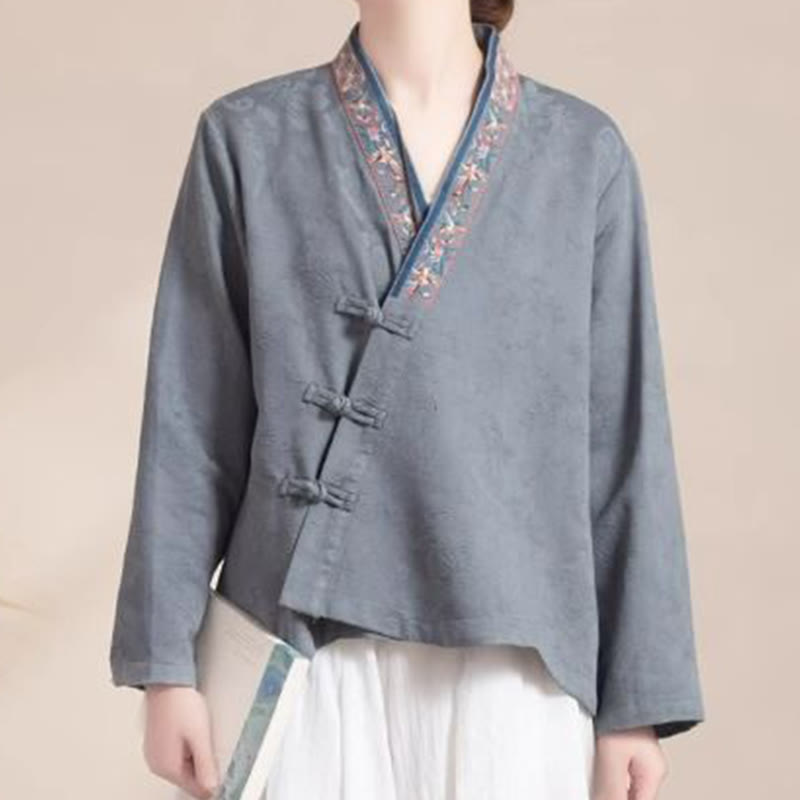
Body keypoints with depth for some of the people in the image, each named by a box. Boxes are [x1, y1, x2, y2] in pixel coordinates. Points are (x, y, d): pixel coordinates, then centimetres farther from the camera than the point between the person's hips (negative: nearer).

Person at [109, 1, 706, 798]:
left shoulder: (585, 152, 5)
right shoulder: (247, 139, 3)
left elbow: (621, 435, 4)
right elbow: (191, 419, 2)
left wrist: (637, 698, 2)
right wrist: (166, 665, -3)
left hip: (506, 658, 1)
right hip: (308, 643, 0)